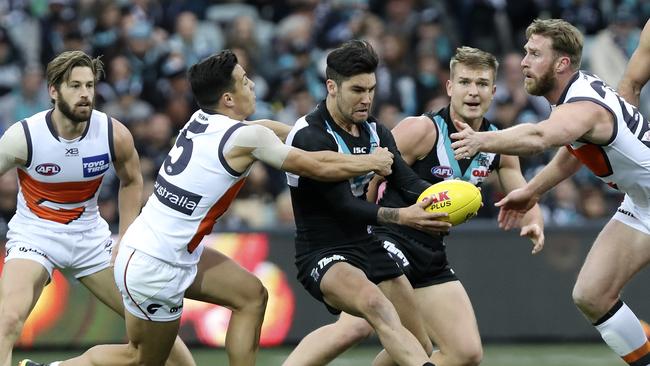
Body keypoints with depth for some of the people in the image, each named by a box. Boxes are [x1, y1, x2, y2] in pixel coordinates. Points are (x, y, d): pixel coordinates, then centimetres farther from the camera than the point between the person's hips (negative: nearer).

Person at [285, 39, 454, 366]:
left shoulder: (374, 132, 7)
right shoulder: (310, 137, -18)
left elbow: (408, 183, -1)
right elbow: (343, 205, -24)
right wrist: (401, 217, -37)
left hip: (368, 248, 8)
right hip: (323, 256, -8)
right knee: (376, 305, -38)